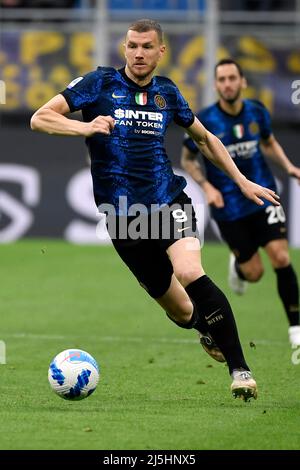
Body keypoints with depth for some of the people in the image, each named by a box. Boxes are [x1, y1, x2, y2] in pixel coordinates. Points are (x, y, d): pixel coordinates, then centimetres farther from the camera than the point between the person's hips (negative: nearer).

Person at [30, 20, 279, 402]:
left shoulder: (167, 92, 8)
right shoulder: (100, 83, -1)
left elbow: (204, 138, 23)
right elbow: (40, 119, -6)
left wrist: (242, 181, 18)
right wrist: (85, 127, -24)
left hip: (168, 201, 0)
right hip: (122, 216, 0)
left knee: (189, 273, -29)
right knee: (180, 312, 3)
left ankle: (239, 369, -23)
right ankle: (210, 330, 40)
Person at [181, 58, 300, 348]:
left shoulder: (257, 112, -2)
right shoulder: (204, 121, -12)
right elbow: (187, 159, 2)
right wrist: (206, 186, -14)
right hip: (228, 207, -2)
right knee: (254, 273, 0)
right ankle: (237, 266, 40)